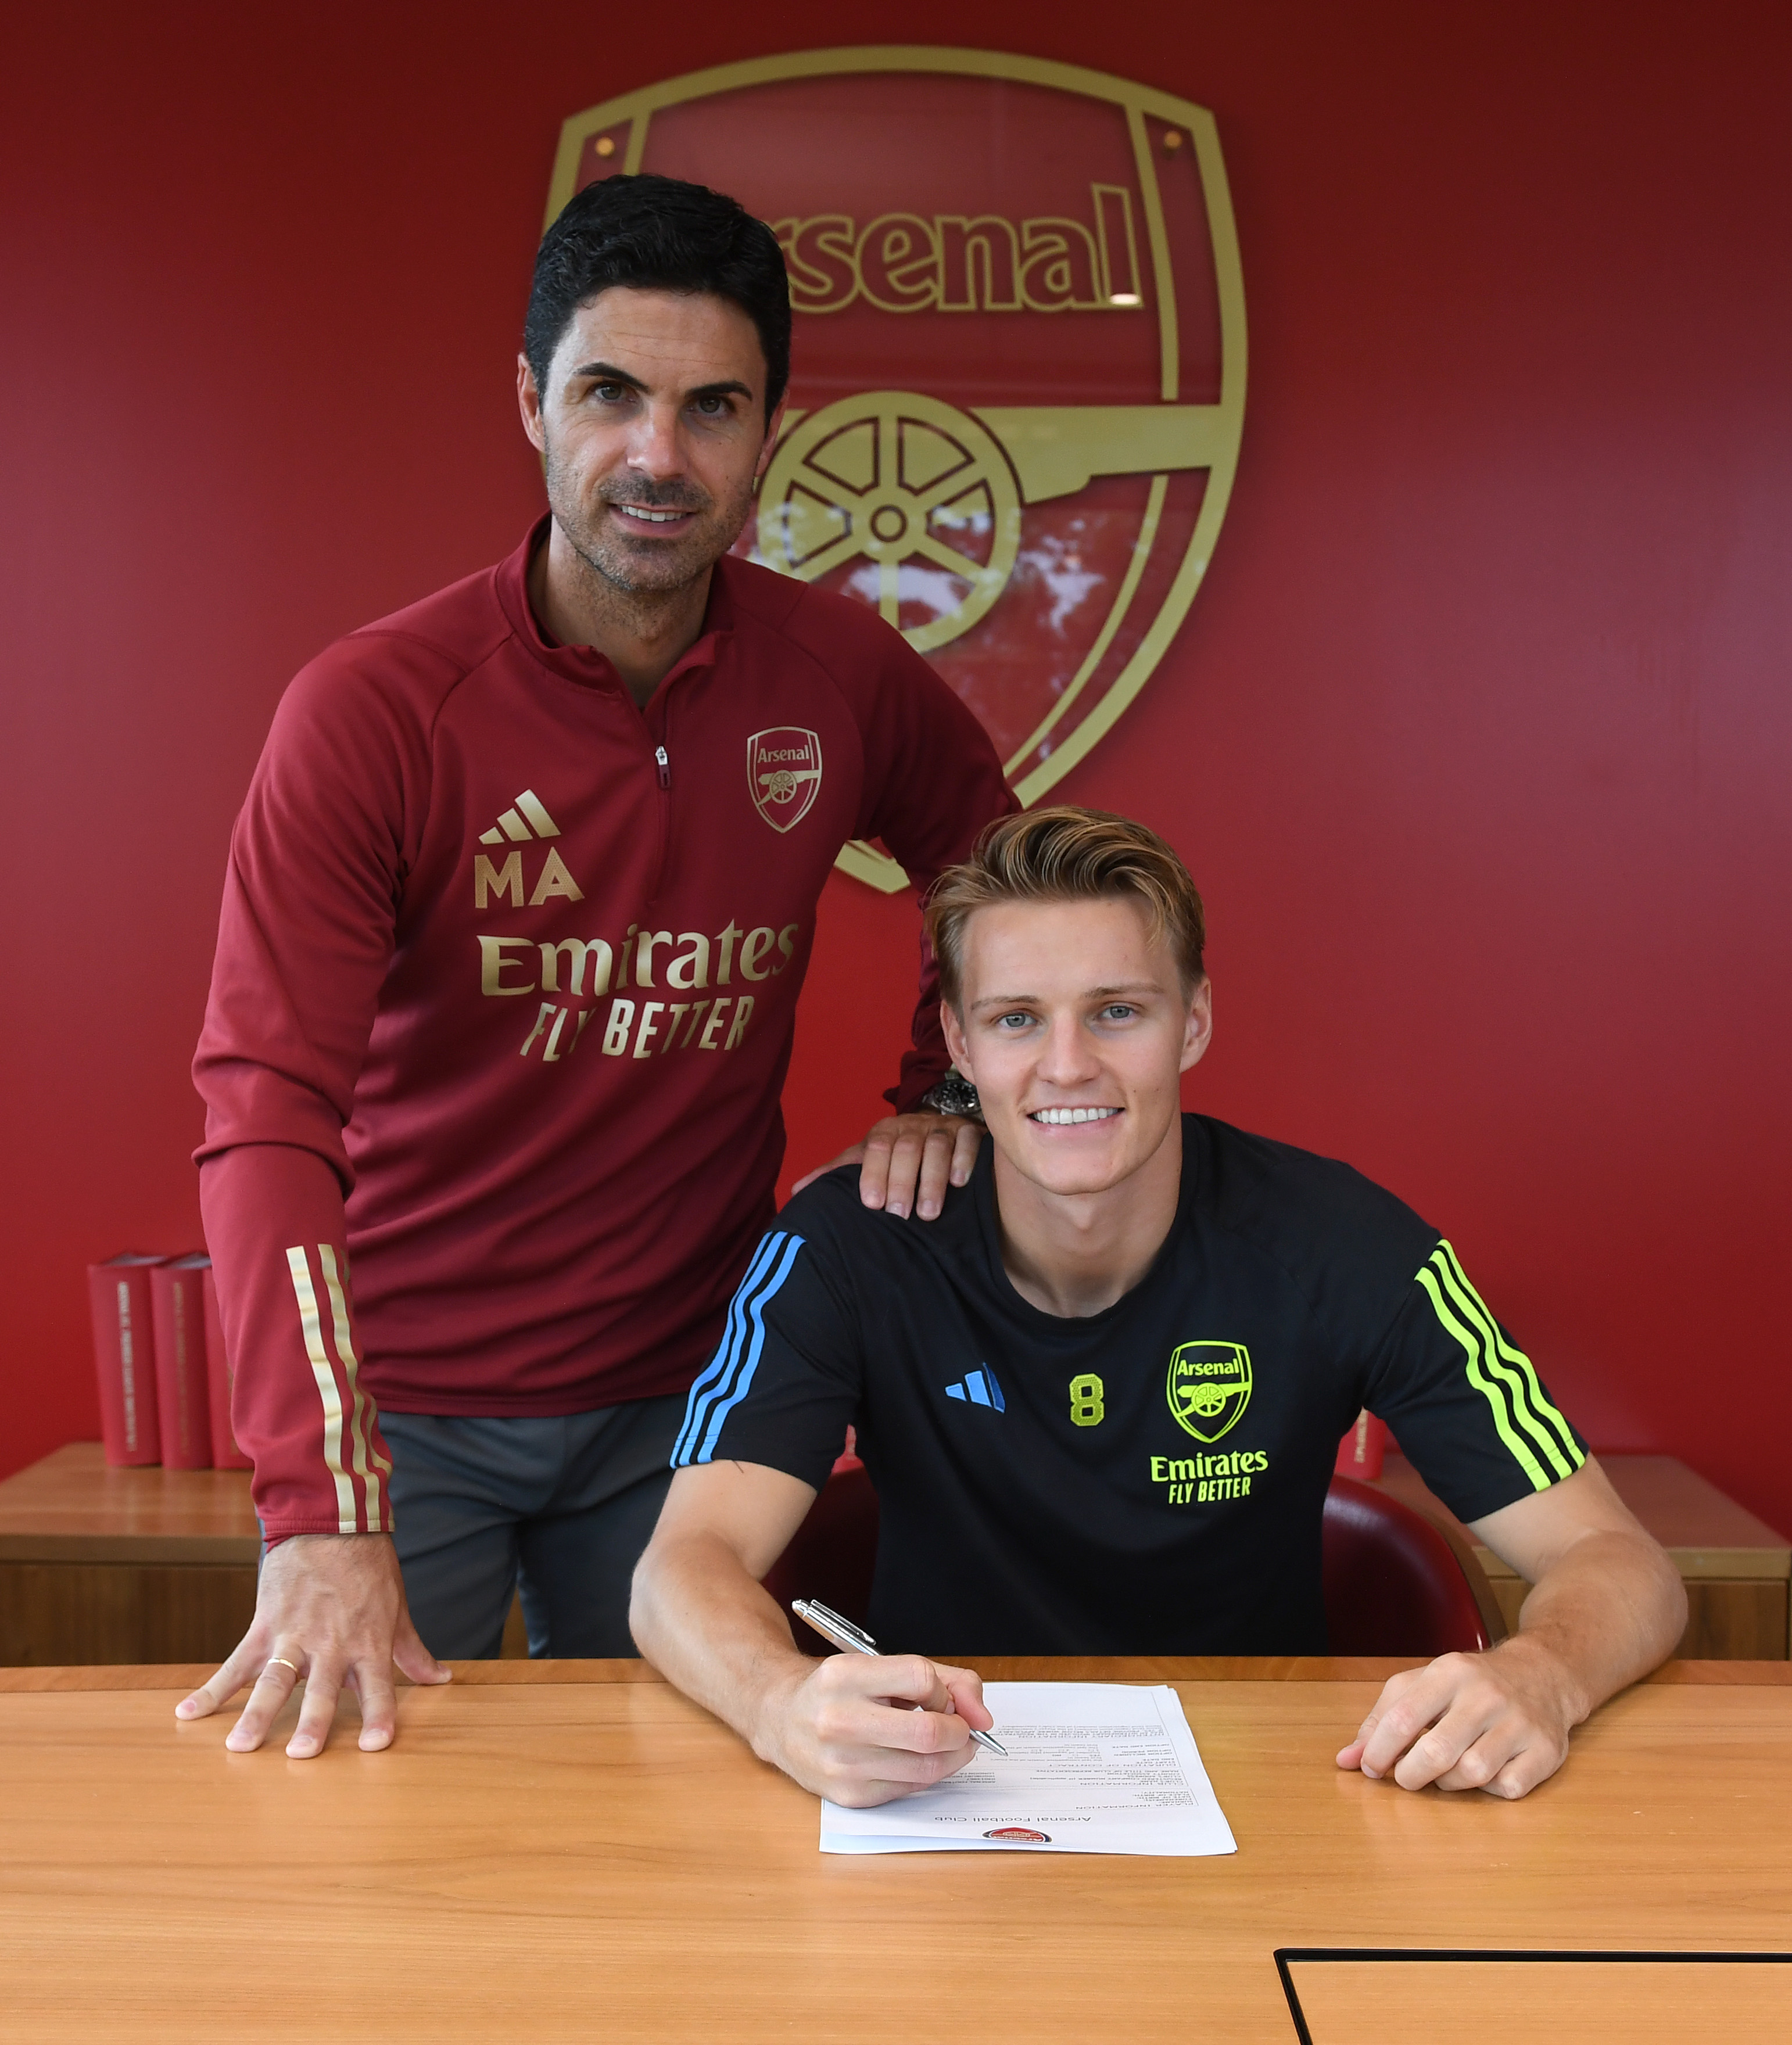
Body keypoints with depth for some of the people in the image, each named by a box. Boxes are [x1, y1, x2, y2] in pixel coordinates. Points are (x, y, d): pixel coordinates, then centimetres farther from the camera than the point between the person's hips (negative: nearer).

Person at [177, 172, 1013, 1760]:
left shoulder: (842, 677, -6)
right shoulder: (373, 708, -17)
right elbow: (266, 1108, -24)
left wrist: (947, 1095, -3)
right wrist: (320, 1516, -33)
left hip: (680, 1392, 3)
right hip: (407, 1401, -3)